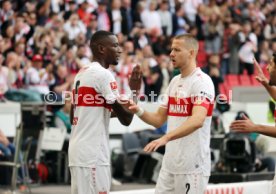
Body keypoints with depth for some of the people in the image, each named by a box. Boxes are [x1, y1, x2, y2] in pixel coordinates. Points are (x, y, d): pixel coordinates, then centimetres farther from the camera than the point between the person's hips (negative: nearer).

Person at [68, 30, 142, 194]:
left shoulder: (82, 73, 16)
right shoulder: (103, 74, -12)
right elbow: (126, 119, -12)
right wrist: (135, 90, -2)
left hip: (78, 148, 10)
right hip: (92, 153, -10)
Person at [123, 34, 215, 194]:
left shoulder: (202, 82, -13)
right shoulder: (174, 82, 14)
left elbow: (197, 120, -28)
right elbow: (159, 119, 16)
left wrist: (166, 138, -39)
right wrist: (138, 111, -4)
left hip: (193, 164, -8)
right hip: (170, 162, 8)